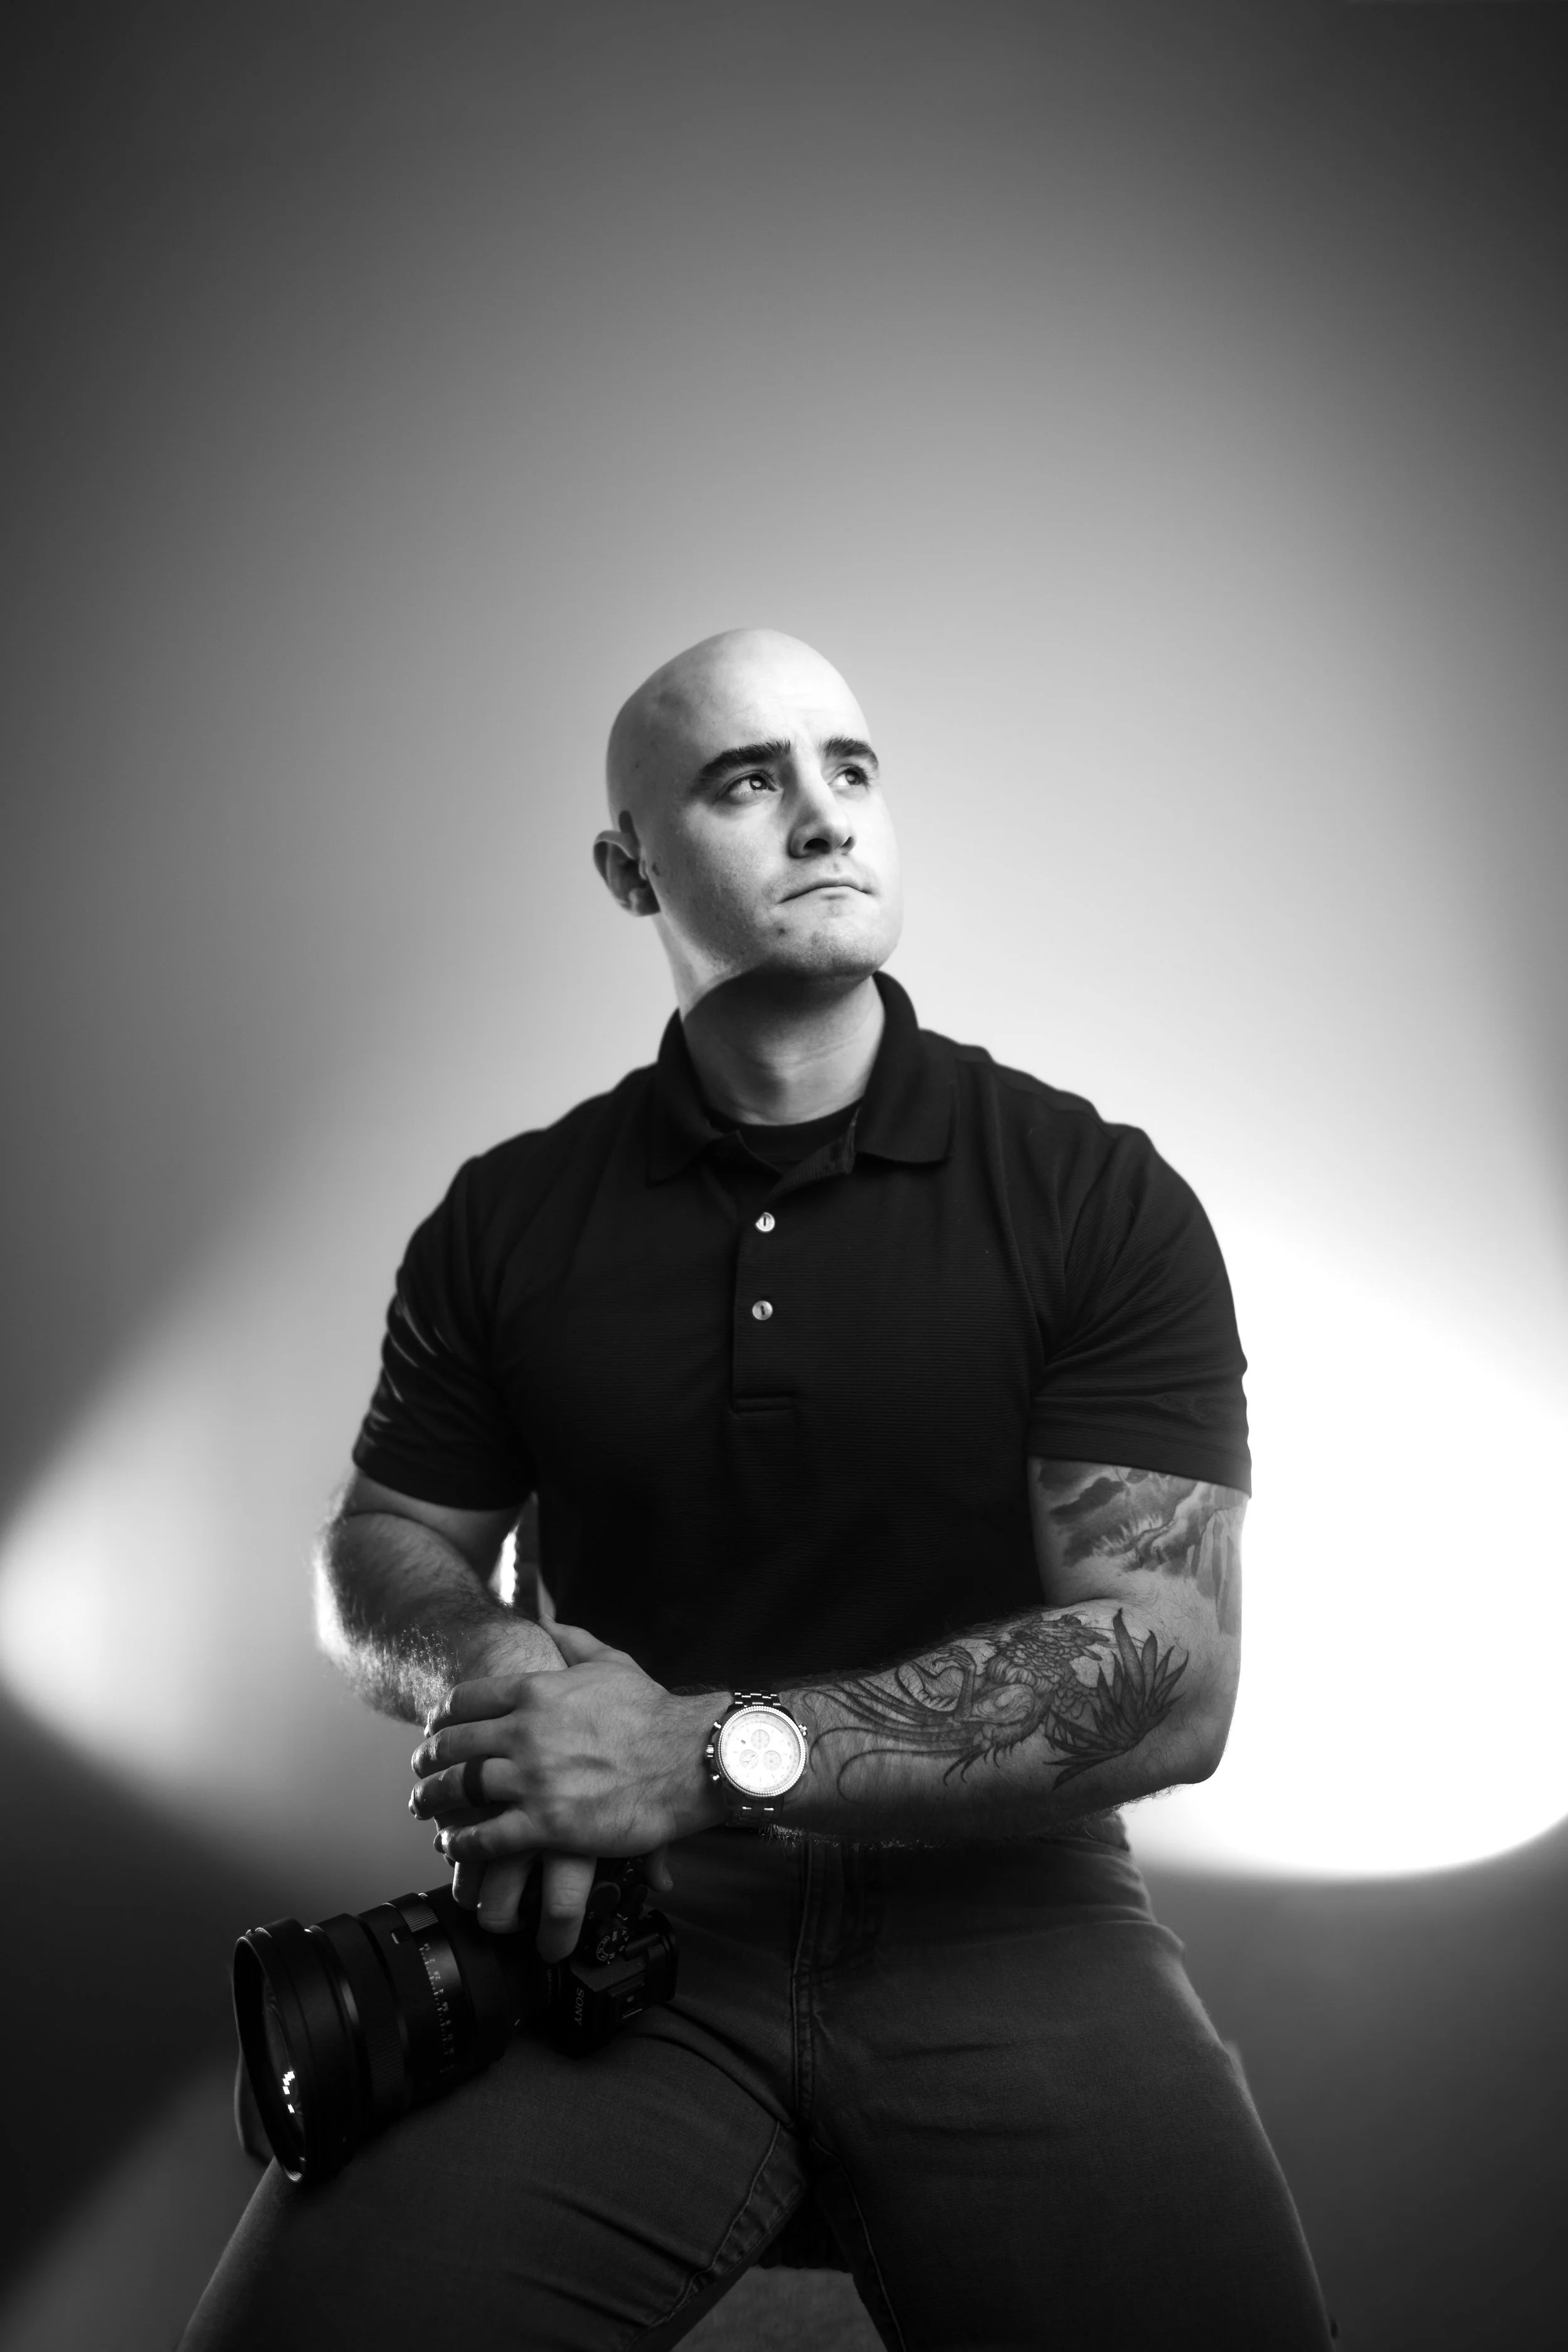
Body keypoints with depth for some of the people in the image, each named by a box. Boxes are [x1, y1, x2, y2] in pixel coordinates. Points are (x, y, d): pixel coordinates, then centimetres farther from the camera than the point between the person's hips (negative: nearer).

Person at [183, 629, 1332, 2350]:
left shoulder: (1099, 1198, -2)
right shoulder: (508, 1221, 7)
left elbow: (1169, 1681, -9)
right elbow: (382, 1546, 15)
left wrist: (713, 1752, -18)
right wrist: (490, 1669, -10)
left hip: (1000, 1915, 0)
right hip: (619, 1920, 1)